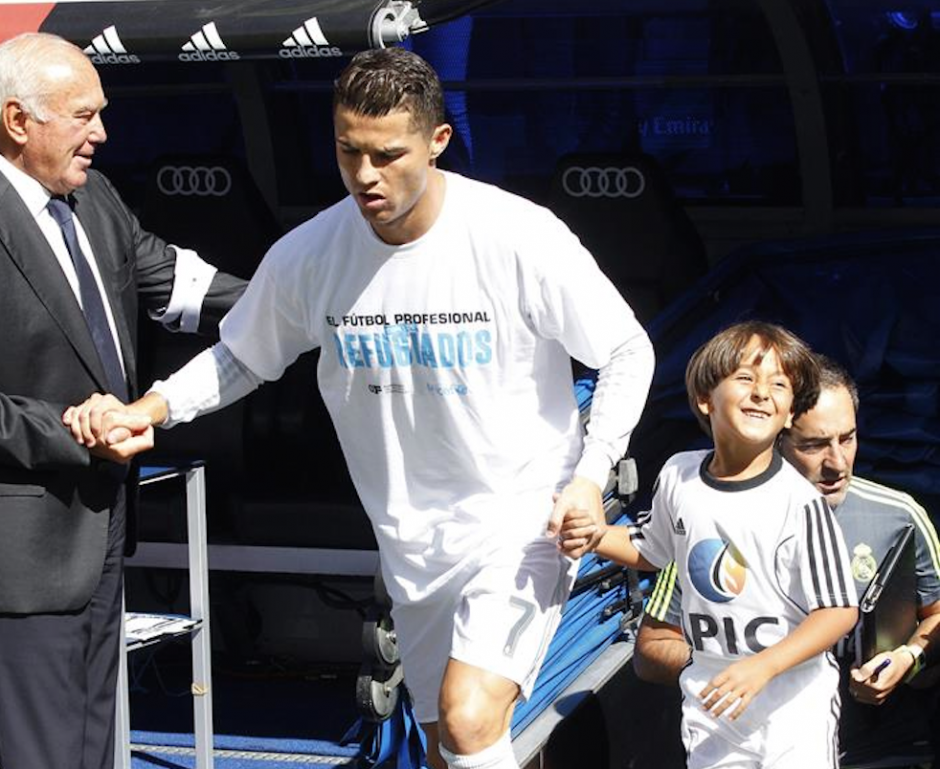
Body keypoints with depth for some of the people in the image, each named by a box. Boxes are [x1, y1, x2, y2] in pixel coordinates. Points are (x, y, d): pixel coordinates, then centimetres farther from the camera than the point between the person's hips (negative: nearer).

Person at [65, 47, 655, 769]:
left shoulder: (521, 238, -17)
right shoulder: (307, 256, -7)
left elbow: (627, 354, -6)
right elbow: (241, 357, 12)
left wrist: (590, 477, -17)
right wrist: (144, 411, -4)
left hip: (525, 517, -5)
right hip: (413, 540, 5)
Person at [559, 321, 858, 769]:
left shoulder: (798, 502, -18)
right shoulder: (678, 476, 0)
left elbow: (840, 610, -17)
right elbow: (650, 550, 19)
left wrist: (762, 666, -27)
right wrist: (592, 536, 1)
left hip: (793, 698, -4)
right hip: (709, 691, 4)